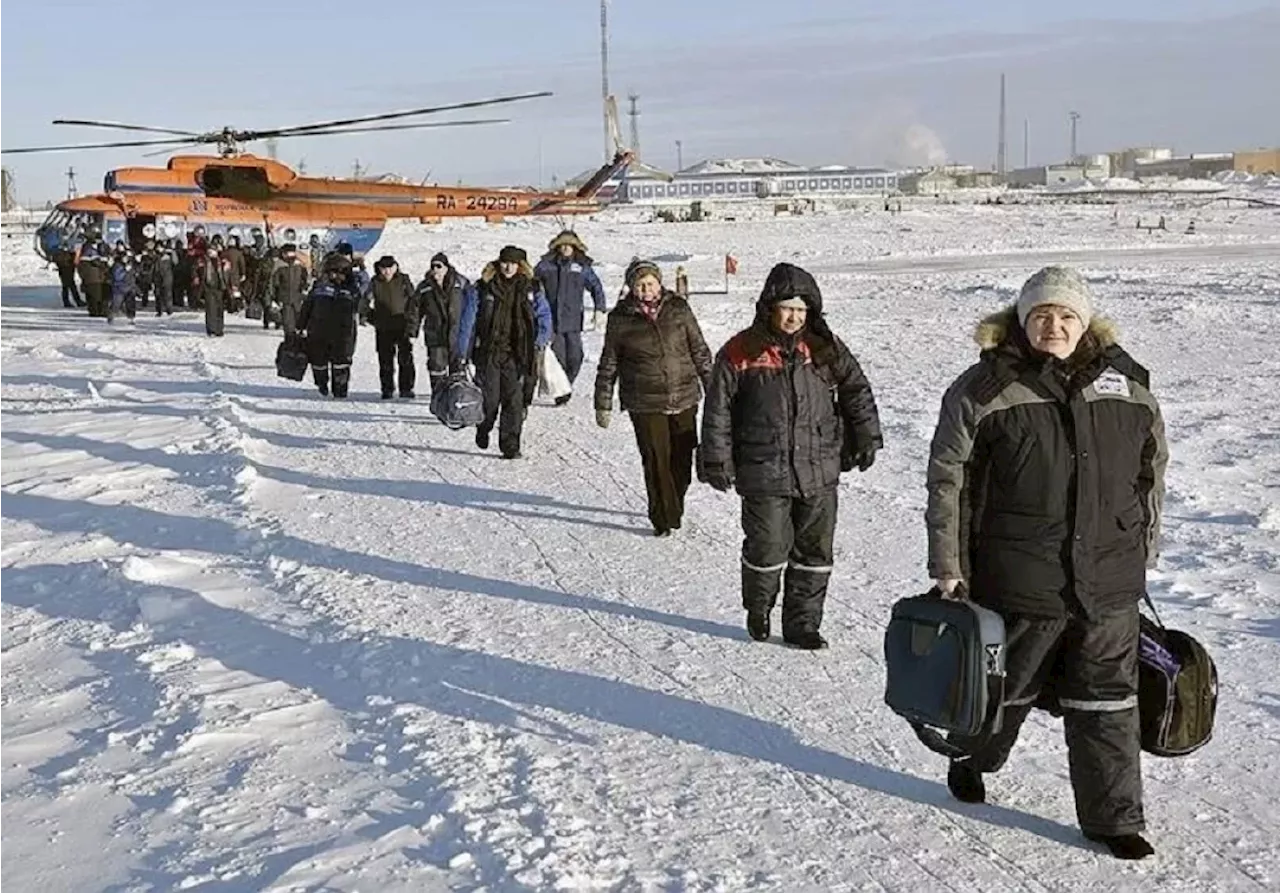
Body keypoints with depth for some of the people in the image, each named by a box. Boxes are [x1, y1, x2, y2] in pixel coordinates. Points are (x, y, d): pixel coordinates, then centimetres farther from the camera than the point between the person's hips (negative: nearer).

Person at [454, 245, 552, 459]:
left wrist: (539, 342, 0)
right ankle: (483, 430, 29)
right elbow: (467, 322, 2)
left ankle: (510, 446, 1)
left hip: (516, 354, 1)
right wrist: (460, 355, 0)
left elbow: (545, 316, 15)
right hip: (488, 353, -1)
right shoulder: (482, 289, 0)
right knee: (489, 398, -2)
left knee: (514, 400, -6)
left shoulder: (530, 289, 6)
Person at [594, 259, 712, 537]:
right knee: (656, 462, -4)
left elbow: (699, 350, 11)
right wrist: (603, 404, 8)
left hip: (684, 399, 2)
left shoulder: (678, 309, 3)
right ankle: (663, 519, 10)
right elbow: (608, 365, 7)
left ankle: (673, 508, 29)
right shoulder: (620, 319, 0)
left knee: (682, 459, 6)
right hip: (645, 404, -2)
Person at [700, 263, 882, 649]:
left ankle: (802, 624, 21)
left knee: (814, 552, 7)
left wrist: (866, 438, 12)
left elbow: (857, 391, 15)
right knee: (767, 549, 2)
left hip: (819, 472, 3)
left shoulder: (825, 348, 4)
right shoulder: (741, 352, -4)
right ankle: (758, 613, 28)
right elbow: (718, 409, 0)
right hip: (764, 475, -3)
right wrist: (717, 460, -1)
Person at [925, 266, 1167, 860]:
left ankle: (1113, 817, 23)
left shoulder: (1128, 385, 5)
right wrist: (948, 567, -7)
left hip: (1109, 585, 3)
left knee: (1108, 702, 9)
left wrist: (1142, 554, 14)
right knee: (1004, 688, 15)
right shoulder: (985, 389, -7)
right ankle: (971, 761, 43)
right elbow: (948, 480, -6)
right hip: (1017, 582, -3)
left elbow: (1152, 474, 14)